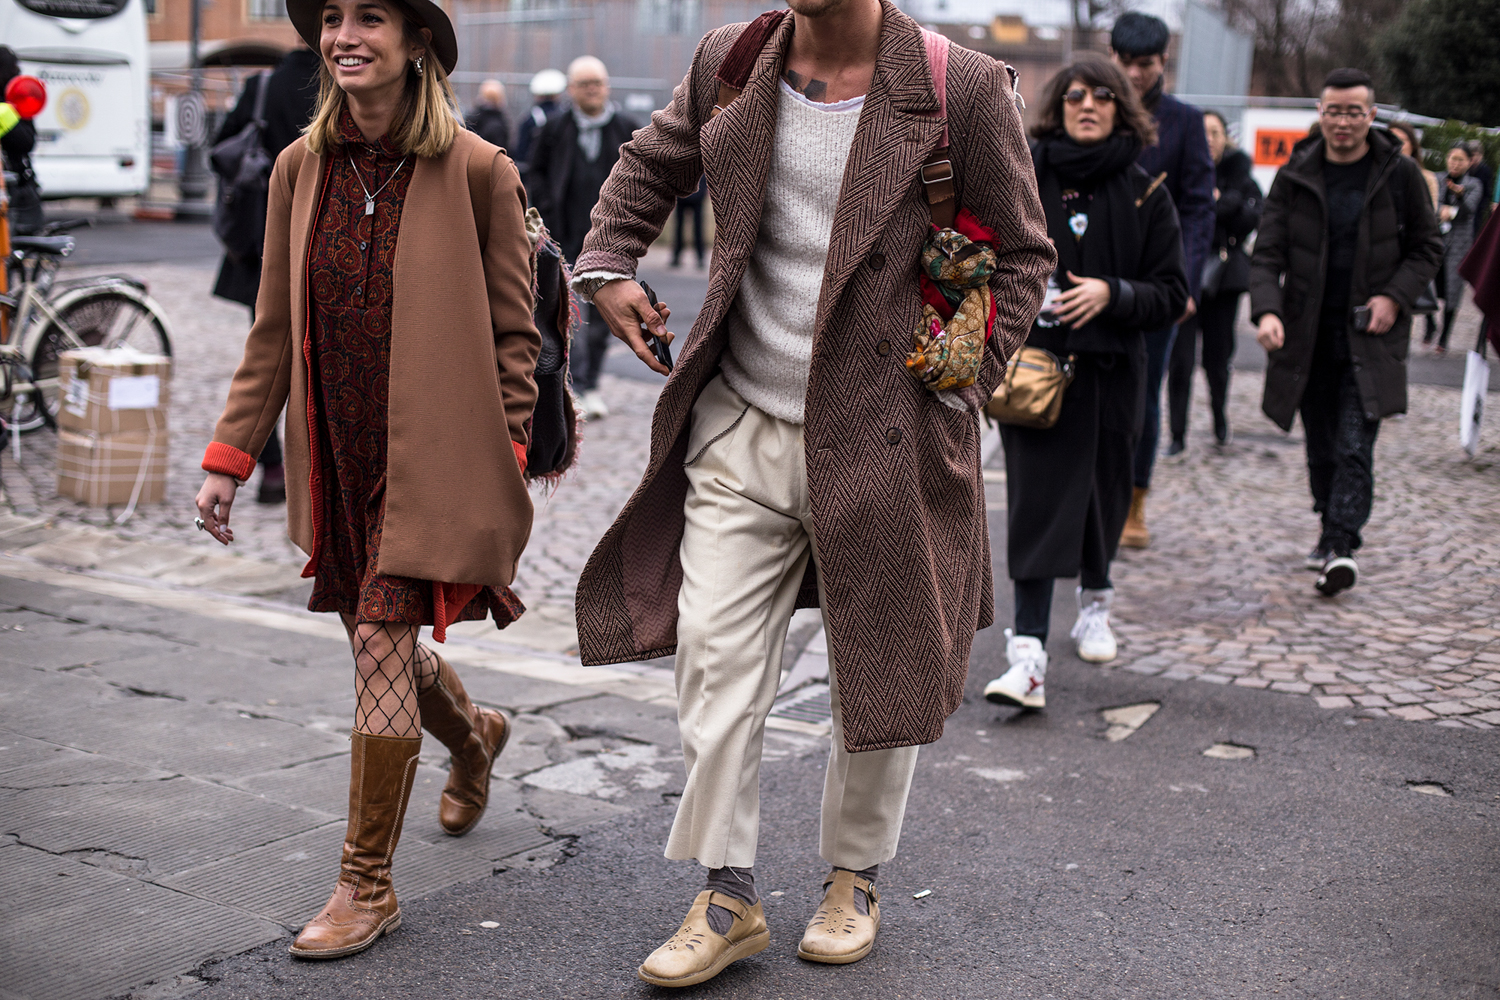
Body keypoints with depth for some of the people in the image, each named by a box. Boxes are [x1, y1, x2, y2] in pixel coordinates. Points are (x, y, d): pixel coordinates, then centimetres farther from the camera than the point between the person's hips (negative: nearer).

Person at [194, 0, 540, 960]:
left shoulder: (478, 171, -9)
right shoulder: (300, 168, 4)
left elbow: (514, 333, -4)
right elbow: (275, 330, 9)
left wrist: (503, 472, -8)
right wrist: (230, 455, 6)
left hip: (432, 454, -5)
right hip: (339, 457, 5)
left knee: (383, 639, -8)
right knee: (382, 640, 16)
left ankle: (368, 884, 7)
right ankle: (473, 736, 50)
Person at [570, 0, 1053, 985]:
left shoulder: (963, 89, -9)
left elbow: (1023, 253, 0)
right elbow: (650, 165, 22)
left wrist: (960, 389, -5)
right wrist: (606, 265, 8)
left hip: (881, 437, -3)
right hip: (741, 427, 3)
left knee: (878, 672, 9)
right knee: (714, 658, 1)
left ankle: (855, 881, 32)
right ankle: (728, 898, 16)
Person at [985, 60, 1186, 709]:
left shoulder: (1144, 195, 2)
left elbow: (1172, 294, 1)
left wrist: (1113, 294, -17)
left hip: (1110, 369, 2)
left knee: (1102, 491, 14)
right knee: (1037, 498, -10)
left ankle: (1095, 596, 43)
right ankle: (1028, 652, -15)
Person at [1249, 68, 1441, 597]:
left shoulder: (1398, 174, -1)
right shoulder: (1294, 177, 1)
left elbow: (1427, 247, 8)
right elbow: (1267, 253, -3)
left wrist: (1394, 296, -8)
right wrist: (1267, 310, -21)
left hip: (1369, 335, -2)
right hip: (1308, 334, 2)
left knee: (1354, 445, -13)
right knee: (1321, 447, 11)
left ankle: (1340, 544, -16)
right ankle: (1334, 530, 28)